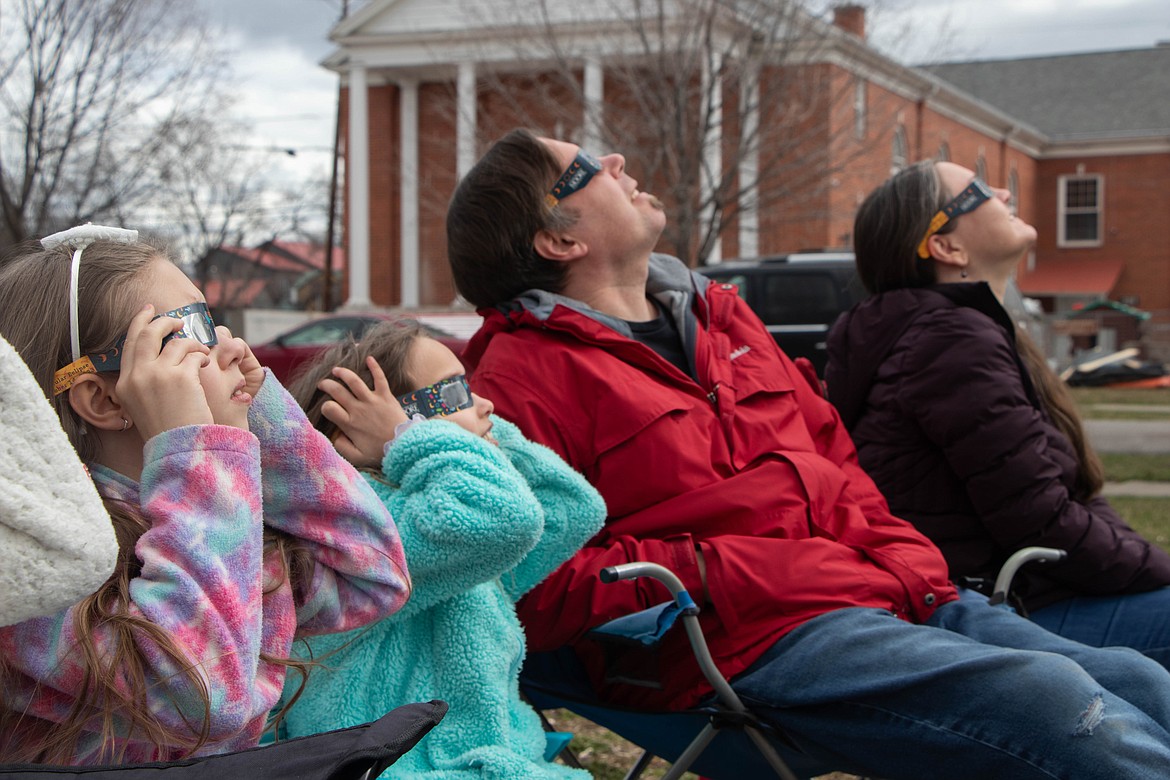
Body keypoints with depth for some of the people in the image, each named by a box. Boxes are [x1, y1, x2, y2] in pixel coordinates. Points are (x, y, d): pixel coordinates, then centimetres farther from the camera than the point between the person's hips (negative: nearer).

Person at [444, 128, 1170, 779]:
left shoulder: (715, 312, 25)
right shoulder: (523, 373, -1)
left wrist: (908, 561, 11)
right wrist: (709, 574, -14)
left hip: (900, 596, 8)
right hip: (763, 641, -8)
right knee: (1054, 699, -27)